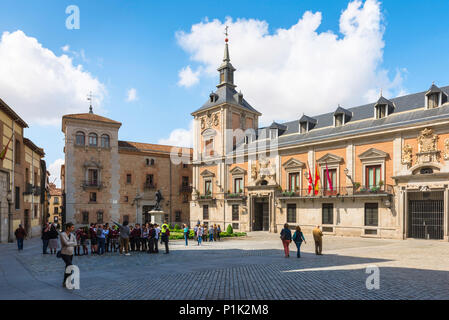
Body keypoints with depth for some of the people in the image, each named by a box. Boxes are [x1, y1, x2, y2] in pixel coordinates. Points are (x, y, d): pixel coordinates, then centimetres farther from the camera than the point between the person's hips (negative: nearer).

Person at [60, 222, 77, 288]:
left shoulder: (72, 235, 5)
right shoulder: (62, 234, -14)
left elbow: (75, 244, -2)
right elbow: (66, 243, -22)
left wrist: (69, 243, -16)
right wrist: (72, 243, -6)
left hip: (71, 253, 7)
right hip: (64, 254, -7)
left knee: (68, 267, 13)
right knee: (70, 266, -19)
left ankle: (65, 282, 26)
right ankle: (65, 282, -10)